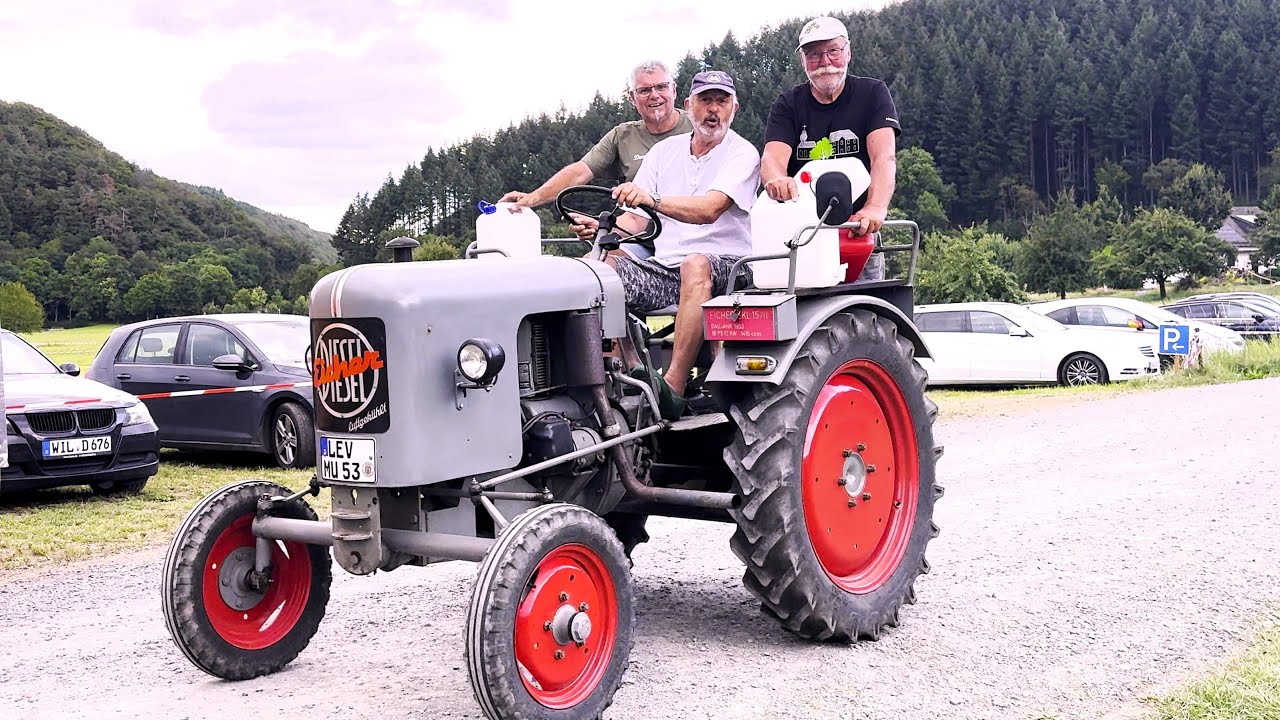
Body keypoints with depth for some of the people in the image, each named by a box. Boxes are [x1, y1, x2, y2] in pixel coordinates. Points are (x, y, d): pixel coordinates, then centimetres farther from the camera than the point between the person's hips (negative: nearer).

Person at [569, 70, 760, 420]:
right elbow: (636, 219, 11)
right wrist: (601, 228, -12)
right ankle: (633, 371, -23)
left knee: (695, 265, -40)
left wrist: (653, 199, -36)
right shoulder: (664, 151, 16)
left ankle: (674, 386, -41)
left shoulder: (742, 153, -1)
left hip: (724, 268, -5)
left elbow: (709, 209, -20)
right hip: (663, 268, 5)